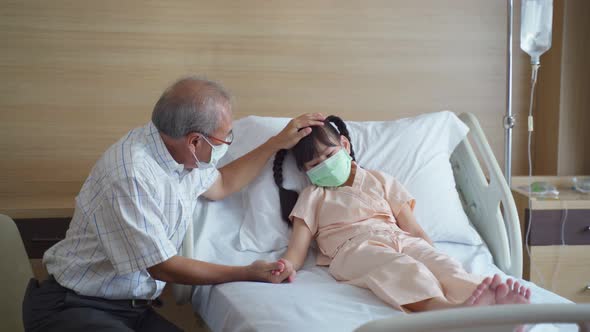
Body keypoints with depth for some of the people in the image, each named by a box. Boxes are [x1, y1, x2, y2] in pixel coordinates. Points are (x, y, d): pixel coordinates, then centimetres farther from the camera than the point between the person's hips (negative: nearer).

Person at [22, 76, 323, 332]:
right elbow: (162, 268, -19)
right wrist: (248, 274, -12)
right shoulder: (130, 176, -27)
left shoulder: (177, 150, 0)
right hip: (74, 308, -8)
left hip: (133, 307, 8)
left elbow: (220, 185, 23)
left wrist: (279, 142, 20)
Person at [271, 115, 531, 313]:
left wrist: (434, 259, -1)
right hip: (354, 249, -3)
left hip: (400, 240, 3)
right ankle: (444, 308, -66)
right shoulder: (312, 197, 20)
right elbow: (298, 246, 9)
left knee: (437, 261, -29)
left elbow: (414, 229, 17)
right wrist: (288, 264, -16)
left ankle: (493, 302, -57)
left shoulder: (379, 181, 25)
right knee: (399, 265, -36)